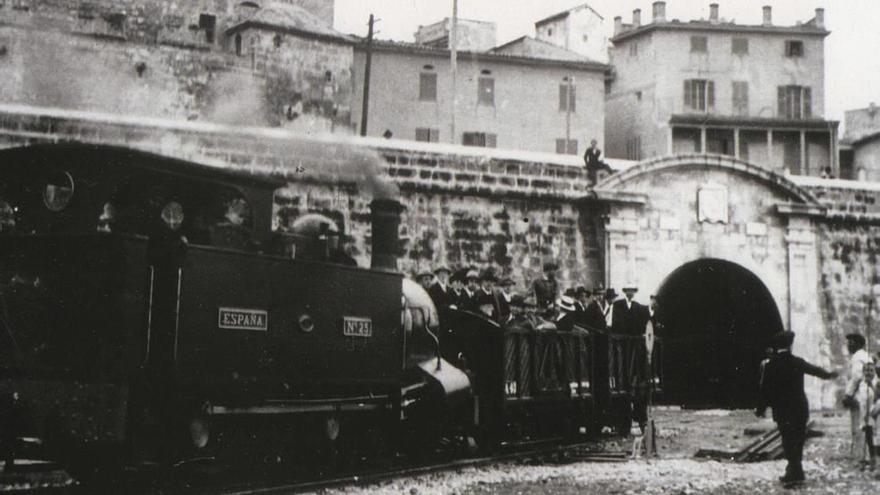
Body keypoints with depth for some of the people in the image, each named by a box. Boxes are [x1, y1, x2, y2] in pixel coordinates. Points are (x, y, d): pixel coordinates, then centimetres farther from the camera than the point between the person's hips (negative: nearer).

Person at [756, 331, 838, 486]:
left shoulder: (770, 365, -9)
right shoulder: (797, 362, 0)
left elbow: (765, 390, -8)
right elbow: (814, 370, 19)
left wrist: (760, 409, 2)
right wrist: (829, 374, 39)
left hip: (782, 410, -3)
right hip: (800, 408, 3)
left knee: (788, 441, 1)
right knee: (798, 440, 13)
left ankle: (795, 473, -2)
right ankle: (795, 472, 20)